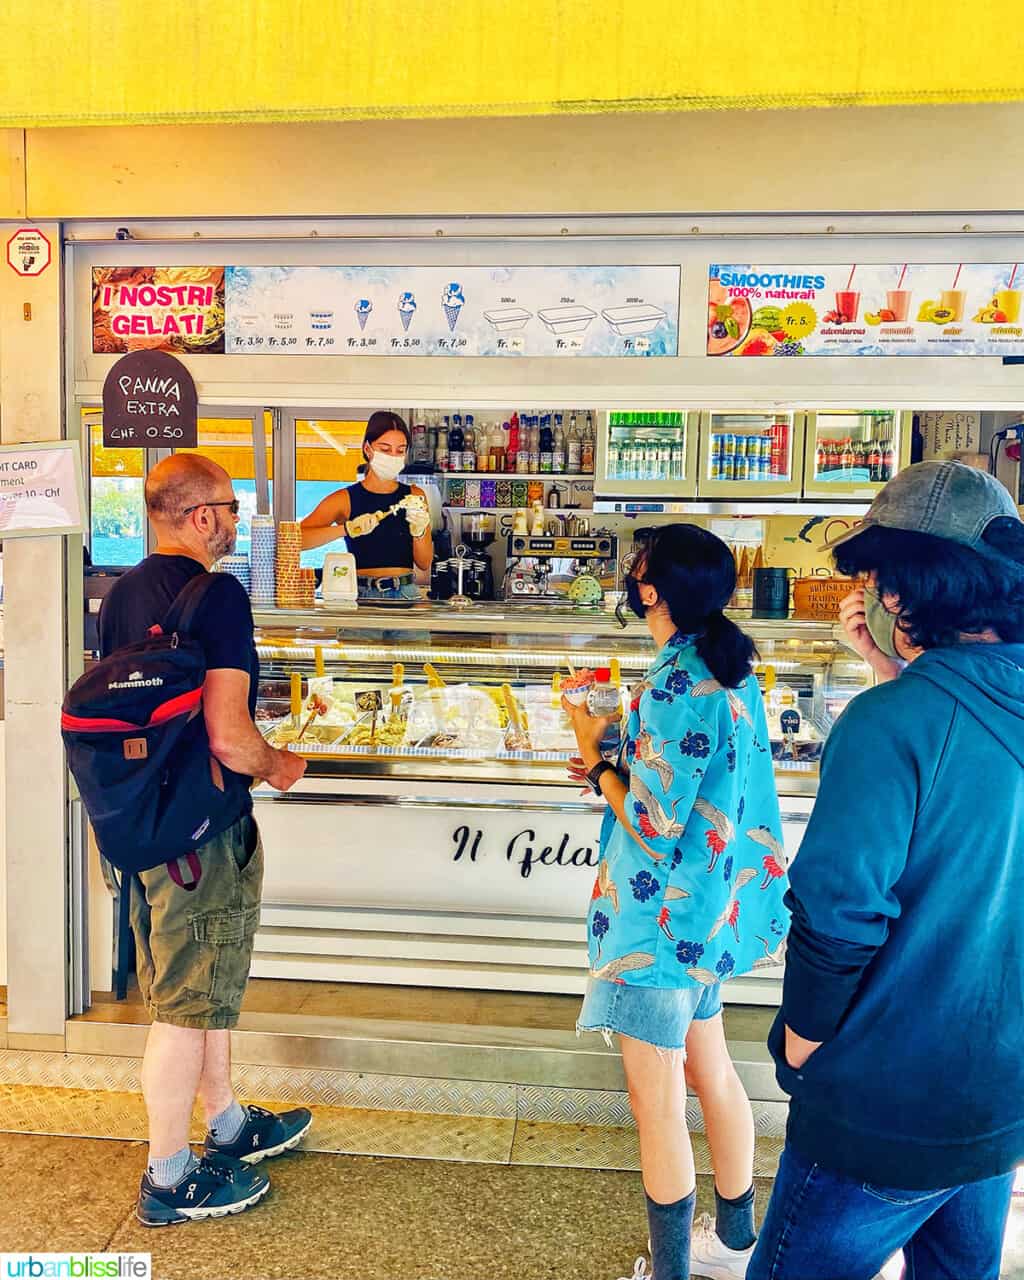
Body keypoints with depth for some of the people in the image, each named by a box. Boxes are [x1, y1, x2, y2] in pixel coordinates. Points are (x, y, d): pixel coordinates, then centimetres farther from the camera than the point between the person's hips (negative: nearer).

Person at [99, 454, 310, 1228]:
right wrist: (277, 766, -6)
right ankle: (170, 1180, 20)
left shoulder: (122, 593, 7)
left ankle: (229, 1125, 40)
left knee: (200, 988, 22)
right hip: (202, 827, -9)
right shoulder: (217, 595, -19)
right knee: (188, 1004, 5)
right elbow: (228, 735, -25)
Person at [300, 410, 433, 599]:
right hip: (360, 595, -2)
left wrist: (418, 531, -8)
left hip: (406, 595, 2)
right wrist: (346, 529, -19)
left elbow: (425, 564, 10)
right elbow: (295, 539, -9)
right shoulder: (345, 499, 4)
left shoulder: (414, 496, 12)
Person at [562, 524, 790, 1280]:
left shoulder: (676, 683, -24)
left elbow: (654, 825, -23)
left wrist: (596, 757, -10)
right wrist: (624, 766, 7)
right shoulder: (732, 669, 4)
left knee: (656, 1102, 5)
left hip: (664, 916, -10)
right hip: (711, 906, 10)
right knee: (710, 1070, 23)